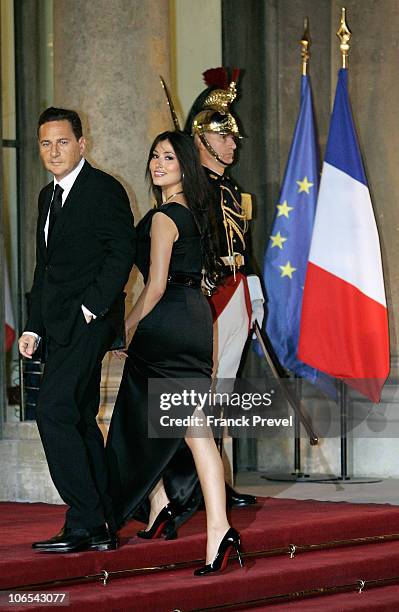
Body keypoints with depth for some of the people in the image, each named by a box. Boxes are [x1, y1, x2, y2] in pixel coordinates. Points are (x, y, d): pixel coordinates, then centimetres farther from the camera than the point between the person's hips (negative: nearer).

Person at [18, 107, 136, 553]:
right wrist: (33, 327, 16)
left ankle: (83, 522, -16)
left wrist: (92, 307, -18)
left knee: (53, 411, -17)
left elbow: (121, 252, -13)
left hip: (88, 321, -9)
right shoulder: (49, 196, 20)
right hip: (60, 325, 9)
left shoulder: (104, 189, -6)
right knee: (79, 420, 9)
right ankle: (102, 528, 13)